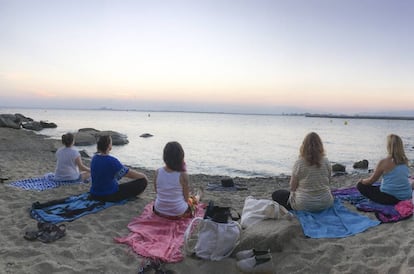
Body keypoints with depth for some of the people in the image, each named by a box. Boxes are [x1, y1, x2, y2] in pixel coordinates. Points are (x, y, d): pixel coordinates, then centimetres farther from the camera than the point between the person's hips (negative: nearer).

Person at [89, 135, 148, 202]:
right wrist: (144, 176, 4)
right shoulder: (112, 161, -23)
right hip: (110, 196, -8)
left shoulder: (94, 158, 1)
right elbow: (130, 174, -15)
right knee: (143, 181, -5)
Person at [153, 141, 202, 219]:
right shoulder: (183, 175, -23)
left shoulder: (157, 172, -15)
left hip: (159, 211, 4)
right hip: (179, 213, -4)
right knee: (193, 199, 29)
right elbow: (186, 198, -13)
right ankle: (198, 197, 65)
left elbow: (157, 191, 0)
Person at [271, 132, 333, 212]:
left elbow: (292, 187, -7)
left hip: (304, 205, -4)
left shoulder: (299, 163, -15)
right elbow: (328, 183, 6)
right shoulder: (326, 162, -6)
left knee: (276, 194, 14)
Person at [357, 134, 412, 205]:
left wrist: (362, 181, 15)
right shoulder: (405, 161, 0)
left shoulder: (384, 162, -16)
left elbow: (371, 180, -5)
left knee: (360, 185, 4)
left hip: (390, 198, -7)